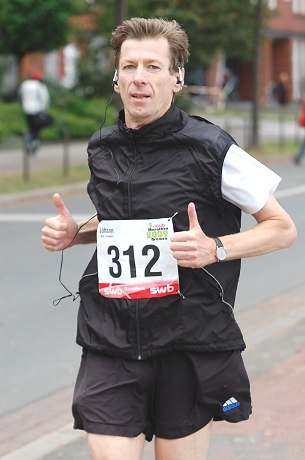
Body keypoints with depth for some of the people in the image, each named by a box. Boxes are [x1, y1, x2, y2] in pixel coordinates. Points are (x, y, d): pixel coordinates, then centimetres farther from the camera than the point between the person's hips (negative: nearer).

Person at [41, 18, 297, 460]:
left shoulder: (211, 149, -8)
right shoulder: (102, 149, 7)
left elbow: (283, 228, -2)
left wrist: (215, 249, -17)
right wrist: (73, 233, 6)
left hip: (189, 345, -3)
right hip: (110, 341, 3)